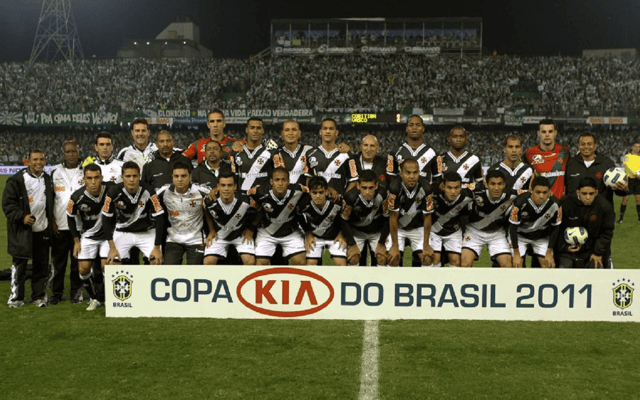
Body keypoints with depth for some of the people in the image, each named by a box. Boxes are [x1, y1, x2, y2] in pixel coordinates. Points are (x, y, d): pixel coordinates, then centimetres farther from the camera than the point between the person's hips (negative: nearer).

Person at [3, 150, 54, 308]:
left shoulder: (47, 179, 13)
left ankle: (39, 295, 16)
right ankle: (16, 297, 11)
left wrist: (51, 222, 14)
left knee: (41, 264, 6)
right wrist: (21, 217, -19)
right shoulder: (16, 180, -6)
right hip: (22, 230, -5)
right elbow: (7, 203, -8)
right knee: (19, 263, 0)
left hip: (42, 229, 5)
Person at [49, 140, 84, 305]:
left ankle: (76, 292, 14)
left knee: (78, 260, 4)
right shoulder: (55, 172, 8)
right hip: (60, 224, 1)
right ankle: (56, 292, 13)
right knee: (58, 260, 3)